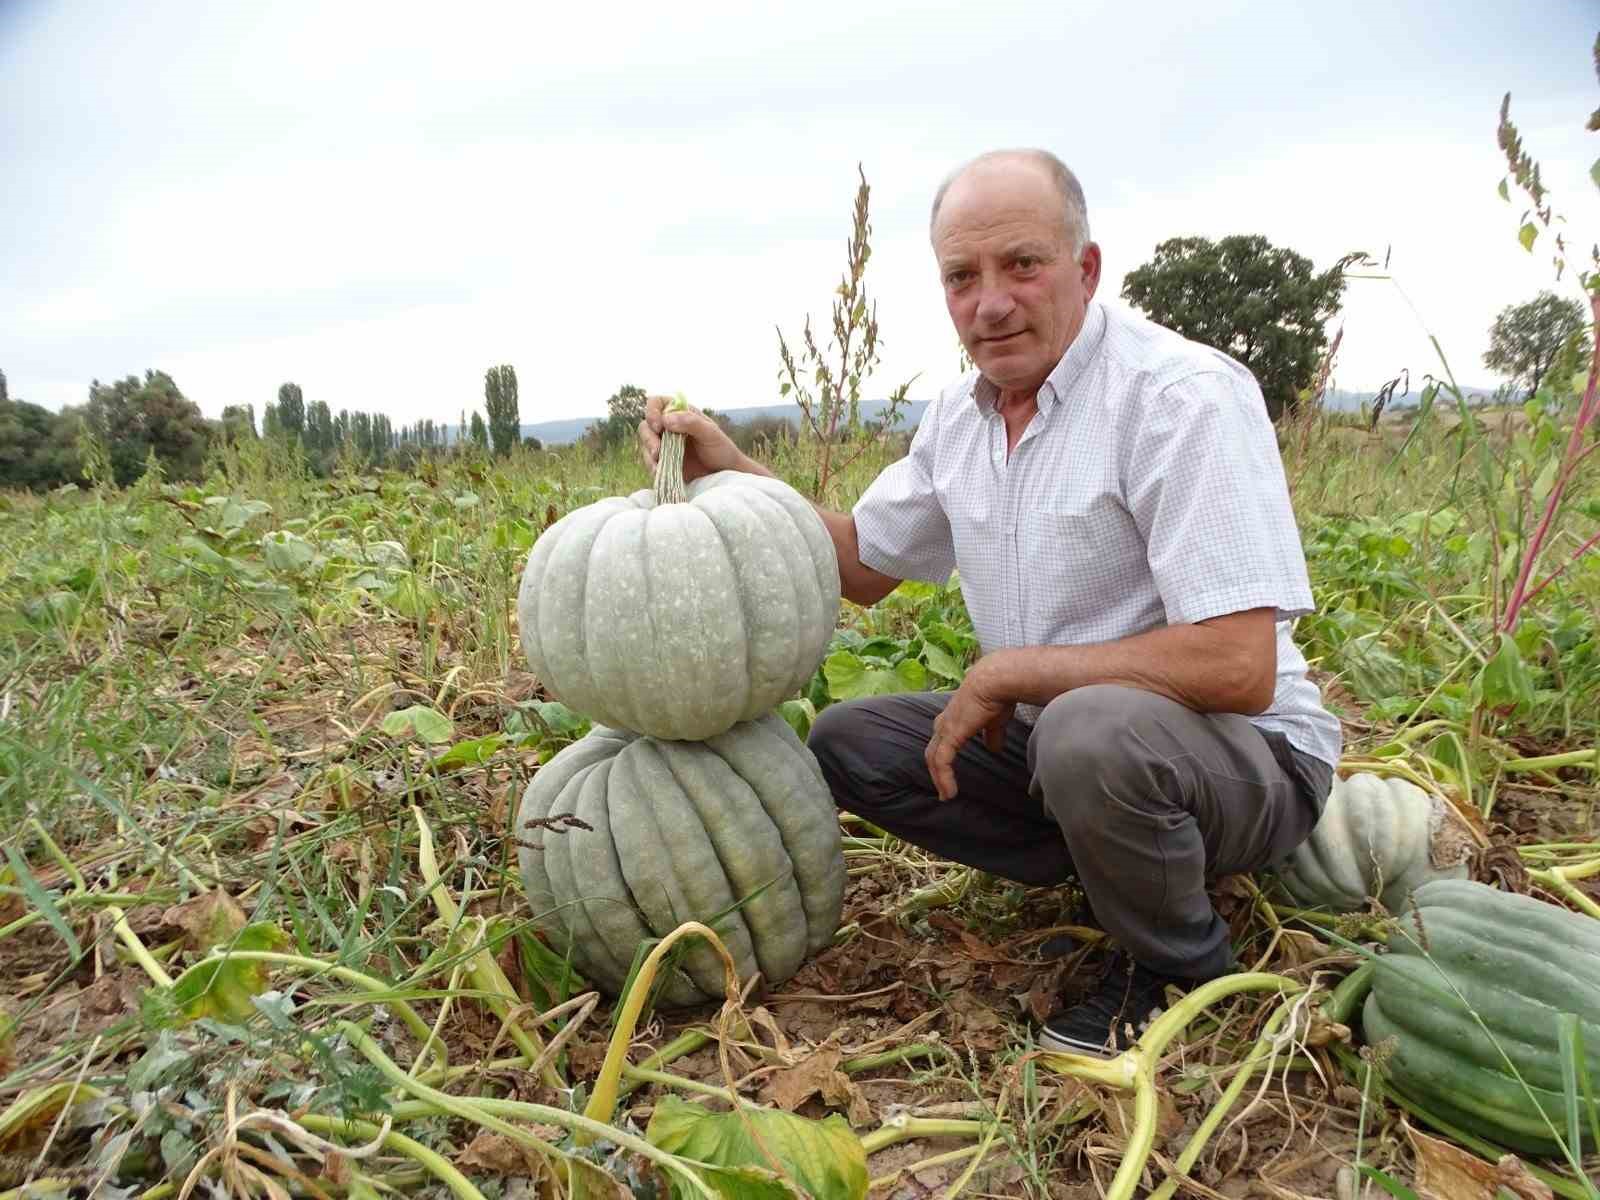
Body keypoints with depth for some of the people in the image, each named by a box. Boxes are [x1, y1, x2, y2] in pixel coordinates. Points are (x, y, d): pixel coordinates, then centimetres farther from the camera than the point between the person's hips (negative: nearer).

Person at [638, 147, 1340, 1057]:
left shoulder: (1184, 397, -23)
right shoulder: (961, 414, 2)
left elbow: (1238, 668, -30)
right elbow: (864, 564, 14)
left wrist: (1004, 672, -22)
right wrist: (731, 471, 0)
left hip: (1249, 753, -7)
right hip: (1052, 732, 7)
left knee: (1091, 731, -38)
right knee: (847, 741, 1)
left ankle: (1182, 963, -5)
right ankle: (1122, 867, 4)